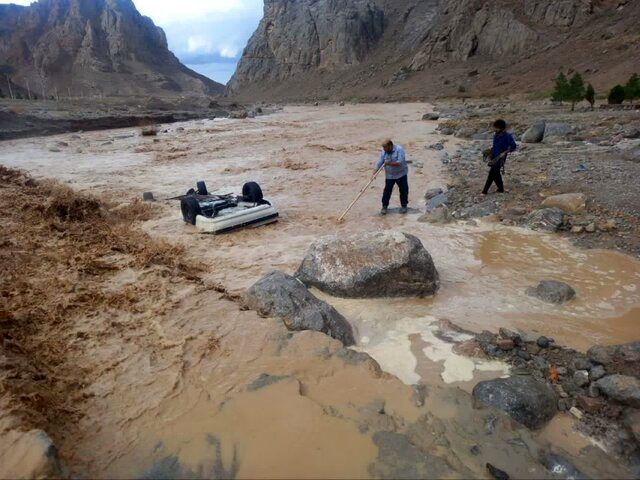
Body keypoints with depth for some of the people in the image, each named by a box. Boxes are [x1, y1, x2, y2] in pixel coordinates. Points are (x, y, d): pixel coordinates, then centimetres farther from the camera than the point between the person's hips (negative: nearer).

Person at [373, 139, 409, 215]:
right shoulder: (384, 152, -3)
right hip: (389, 175, 3)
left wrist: (390, 163, -29)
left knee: (404, 190, 7)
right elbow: (379, 162, -8)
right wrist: (374, 173, -19)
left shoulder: (399, 149, -18)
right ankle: (384, 207, 10)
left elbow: (400, 162, -26)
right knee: (387, 191, -1)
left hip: (401, 174, -3)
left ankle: (404, 205, 25)